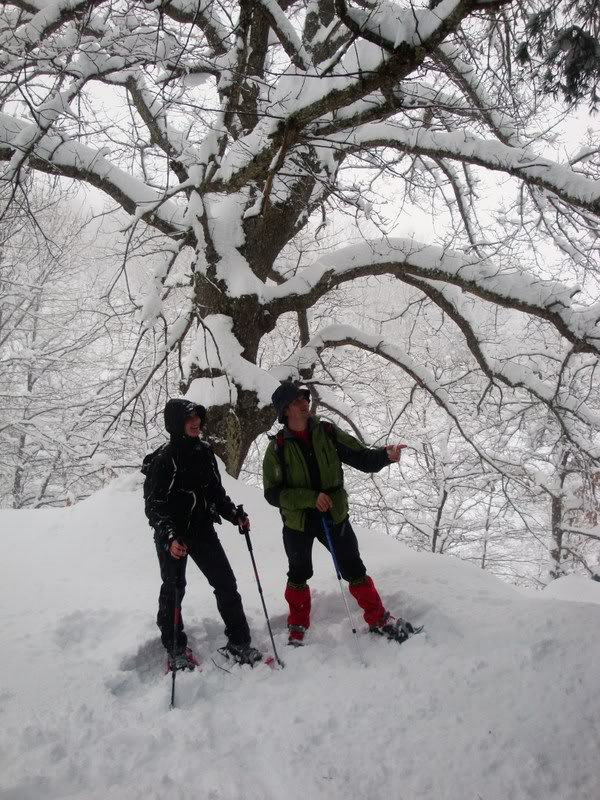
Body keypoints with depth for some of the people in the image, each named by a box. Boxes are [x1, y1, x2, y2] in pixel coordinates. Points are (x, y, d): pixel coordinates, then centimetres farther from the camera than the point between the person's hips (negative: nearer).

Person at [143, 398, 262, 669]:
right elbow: (154, 505, -16)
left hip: (203, 530, 5)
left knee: (226, 583, 2)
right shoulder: (163, 459, -14)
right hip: (172, 537, -5)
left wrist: (235, 515, 2)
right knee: (173, 591, 9)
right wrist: (170, 537, -28)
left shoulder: (204, 452, 5)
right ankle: (176, 650, 25)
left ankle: (239, 644, 12)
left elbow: (216, 492, 15)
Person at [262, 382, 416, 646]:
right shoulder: (278, 447, -11)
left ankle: (378, 620, 23)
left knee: (355, 570, 6)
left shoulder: (327, 433, -5)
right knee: (299, 576, 15)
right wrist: (311, 498, -24)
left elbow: (361, 457, -5)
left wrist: (385, 455, -26)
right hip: (297, 522, -1)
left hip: (334, 516, 1)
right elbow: (273, 493, -13)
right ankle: (297, 629, 33)